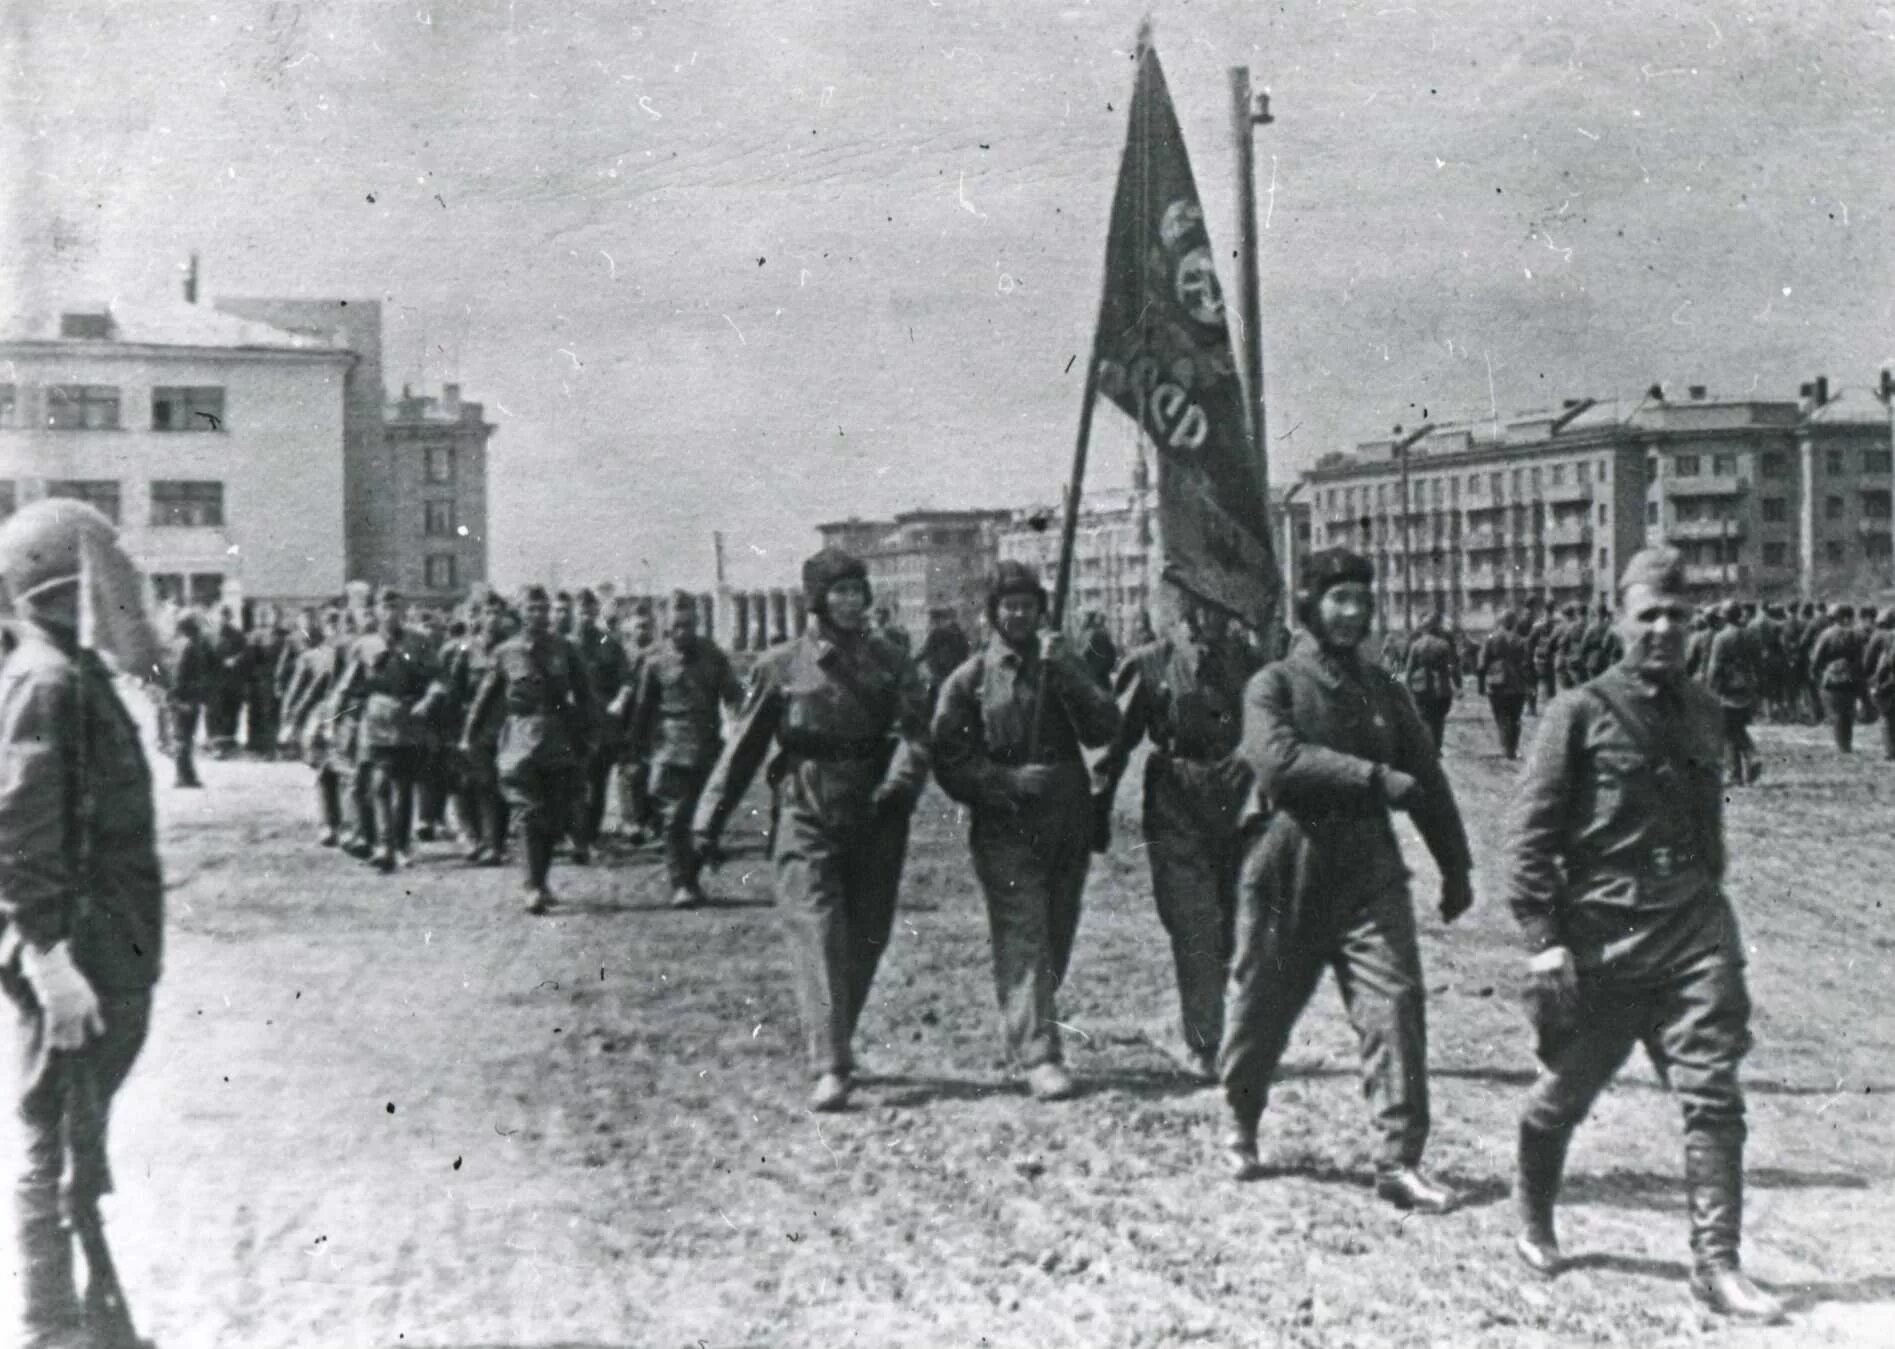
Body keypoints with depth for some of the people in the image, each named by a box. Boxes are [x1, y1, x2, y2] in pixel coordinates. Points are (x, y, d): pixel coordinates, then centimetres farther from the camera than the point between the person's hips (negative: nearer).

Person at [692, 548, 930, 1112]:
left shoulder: (892, 664, 8)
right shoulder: (781, 666, 4)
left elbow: (914, 731, -5)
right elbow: (744, 746, 8)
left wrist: (899, 782, -25)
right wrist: (709, 819, 6)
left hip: (875, 820, 3)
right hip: (804, 817, -2)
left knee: (865, 941, 10)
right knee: (819, 935, -13)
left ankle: (835, 1045, 30)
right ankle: (830, 1069, -17)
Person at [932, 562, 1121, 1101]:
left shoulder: (1063, 664, 12)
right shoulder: (969, 679, 2)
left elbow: (1103, 730, -2)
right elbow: (948, 761, -1)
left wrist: (1064, 672, -12)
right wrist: (1008, 781, -14)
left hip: (1069, 826, 4)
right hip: (1006, 828, -4)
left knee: (1056, 941, 11)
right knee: (1023, 940, -11)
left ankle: (1022, 1031, 30)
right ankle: (1038, 1055, -12)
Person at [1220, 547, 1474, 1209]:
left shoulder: (1383, 690, 11)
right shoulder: (1275, 684, -3)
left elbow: (1427, 780, 17)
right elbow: (1276, 755, -23)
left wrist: (1455, 866, 17)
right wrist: (1373, 776, -28)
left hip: (1370, 876, 3)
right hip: (1286, 878, -3)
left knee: (1396, 1004, -10)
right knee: (1260, 1009, 10)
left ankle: (1399, 1161, -4)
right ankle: (1240, 1125, 36)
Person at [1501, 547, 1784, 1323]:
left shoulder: (1705, 714, 9)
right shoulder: (1582, 714, -6)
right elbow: (1530, 834, -7)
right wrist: (1543, 939, -13)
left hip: (1696, 933, 4)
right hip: (1601, 937, -3)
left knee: (1714, 1097, -4)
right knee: (1564, 1094, 11)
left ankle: (1716, 1265, 3)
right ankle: (1534, 1222, 36)